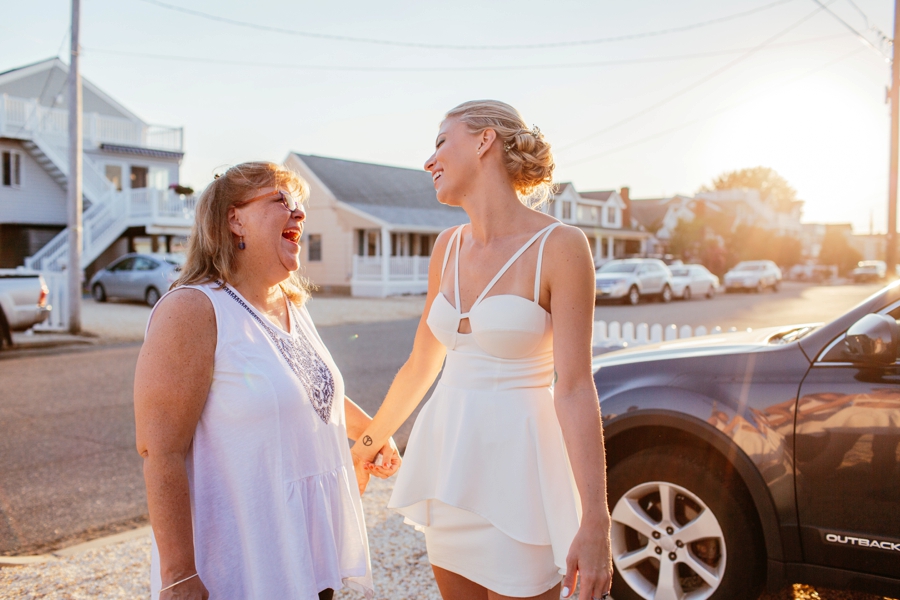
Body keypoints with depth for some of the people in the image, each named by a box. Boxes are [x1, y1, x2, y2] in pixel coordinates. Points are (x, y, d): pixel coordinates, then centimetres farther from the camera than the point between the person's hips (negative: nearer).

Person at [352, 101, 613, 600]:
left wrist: (595, 523, -18)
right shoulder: (448, 248, 6)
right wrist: (370, 441, 25)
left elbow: (574, 390, -16)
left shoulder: (559, 246, -13)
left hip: (518, 461, -6)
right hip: (449, 459, 6)